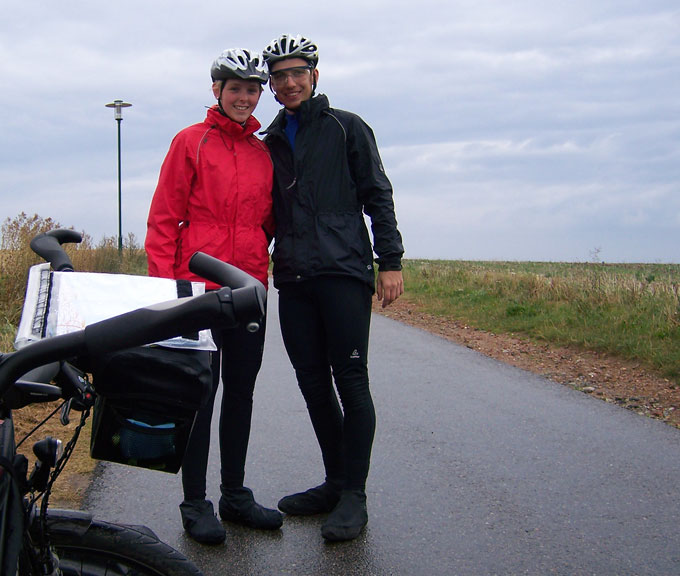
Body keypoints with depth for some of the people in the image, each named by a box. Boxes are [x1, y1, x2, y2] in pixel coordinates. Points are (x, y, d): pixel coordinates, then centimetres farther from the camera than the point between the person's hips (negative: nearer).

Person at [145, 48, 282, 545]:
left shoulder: (263, 153, 13)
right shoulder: (192, 142, -1)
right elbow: (164, 217, -4)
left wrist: (259, 267, 7)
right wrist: (163, 282, -10)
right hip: (198, 288, -5)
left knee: (241, 392, 11)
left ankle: (235, 494, 24)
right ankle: (195, 503, 11)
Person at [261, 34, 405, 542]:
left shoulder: (346, 128, 5)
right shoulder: (270, 143, 19)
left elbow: (378, 195, 1)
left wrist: (391, 261, -7)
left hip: (344, 272, -5)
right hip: (292, 280, 5)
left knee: (351, 382, -6)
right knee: (314, 385, 7)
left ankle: (354, 496, 0)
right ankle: (335, 482, 19)